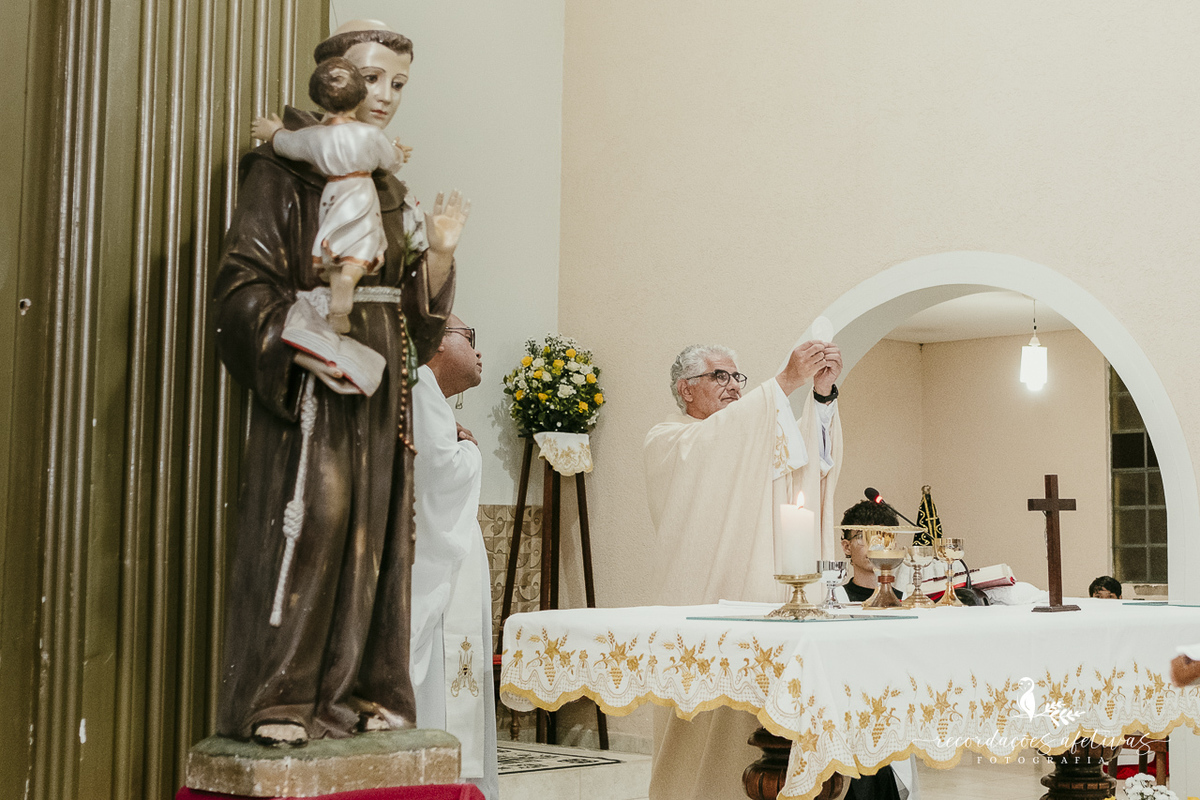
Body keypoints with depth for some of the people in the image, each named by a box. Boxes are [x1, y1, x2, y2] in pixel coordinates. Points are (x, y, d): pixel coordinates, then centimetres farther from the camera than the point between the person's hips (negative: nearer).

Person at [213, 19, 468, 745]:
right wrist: (301, 347, -23)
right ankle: (277, 700, -3)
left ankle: (360, 691, 13)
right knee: (308, 524, -11)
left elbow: (417, 313, 15)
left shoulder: (392, 189, 16)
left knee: (375, 534, 5)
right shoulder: (286, 169, -3)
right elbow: (244, 282, -11)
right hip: (311, 382, -6)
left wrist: (439, 253, -2)